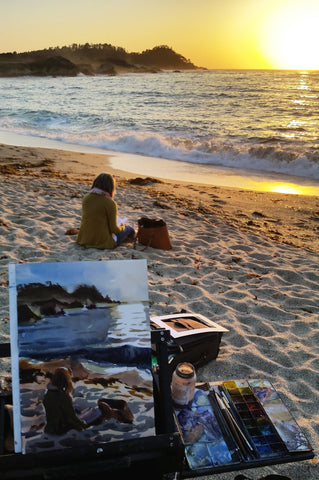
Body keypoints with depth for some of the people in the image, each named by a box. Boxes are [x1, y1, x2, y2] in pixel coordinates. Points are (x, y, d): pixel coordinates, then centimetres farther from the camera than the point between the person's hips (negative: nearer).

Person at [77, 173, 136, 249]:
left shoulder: (86, 197, -1)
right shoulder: (110, 203, -19)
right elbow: (114, 229, -15)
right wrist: (121, 227, 10)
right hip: (102, 242, -6)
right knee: (128, 228, 19)